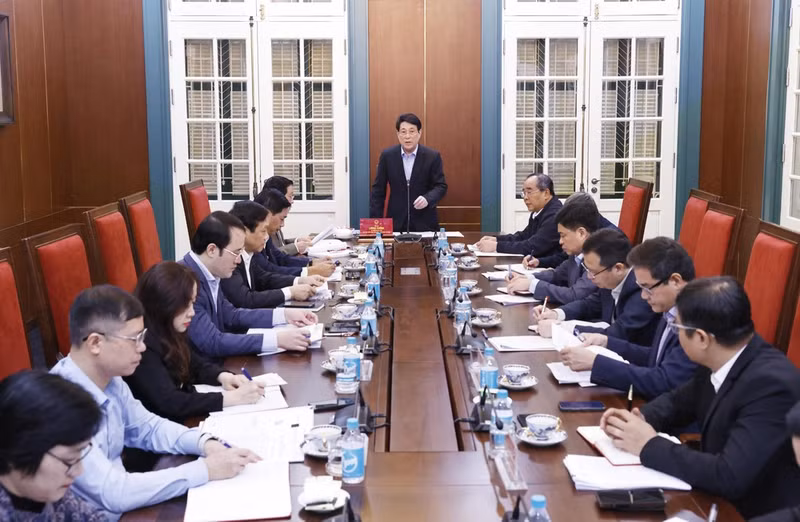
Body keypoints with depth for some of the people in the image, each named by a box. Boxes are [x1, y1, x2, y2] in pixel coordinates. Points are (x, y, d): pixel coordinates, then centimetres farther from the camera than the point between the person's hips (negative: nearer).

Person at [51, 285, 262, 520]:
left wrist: (205, 443, -5)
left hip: (122, 509, 7)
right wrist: (205, 470, -23)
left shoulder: (109, 379, -1)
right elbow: (113, 493, -27)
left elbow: (148, 427, 13)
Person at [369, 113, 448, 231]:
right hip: (396, 222, 1)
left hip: (424, 223, 0)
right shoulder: (387, 156, 0)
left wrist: (427, 199, -22)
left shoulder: (432, 156, -3)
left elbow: (441, 186, -1)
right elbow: (378, 190, 3)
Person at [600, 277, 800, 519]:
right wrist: (640, 418, -6)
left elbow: (730, 477, -32)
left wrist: (649, 445, -22)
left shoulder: (772, 384, -27)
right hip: (720, 500, 7)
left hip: (754, 513, -7)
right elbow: (679, 401, 15)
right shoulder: (720, 362, -3)